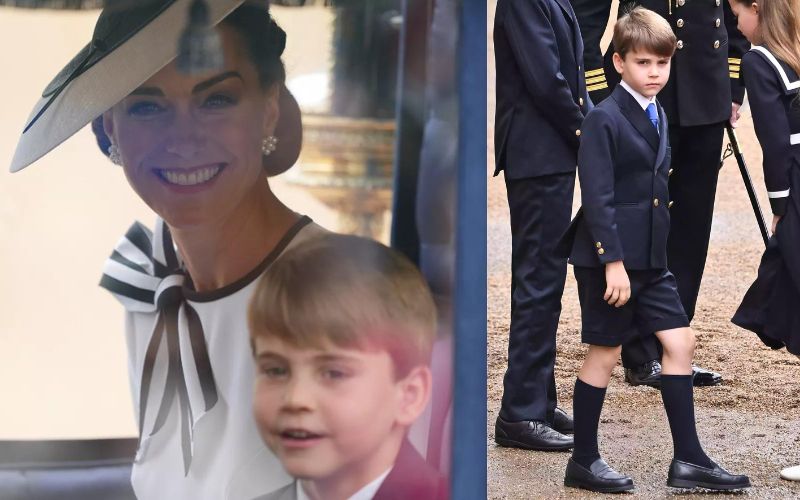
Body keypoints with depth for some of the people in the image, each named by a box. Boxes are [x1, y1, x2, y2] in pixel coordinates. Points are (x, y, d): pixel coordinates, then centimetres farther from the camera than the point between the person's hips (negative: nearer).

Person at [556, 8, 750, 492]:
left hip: (651, 256, 8)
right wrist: (613, 262, -21)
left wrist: (655, 250, 19)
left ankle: (688, 460, 10)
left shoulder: (658, 117, 12)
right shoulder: (604, 119, -14)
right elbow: (597, 198, -18)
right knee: (605, 353, 0)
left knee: (681, 341, 5)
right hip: (608, 256, -8)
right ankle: (584, 462, 13)